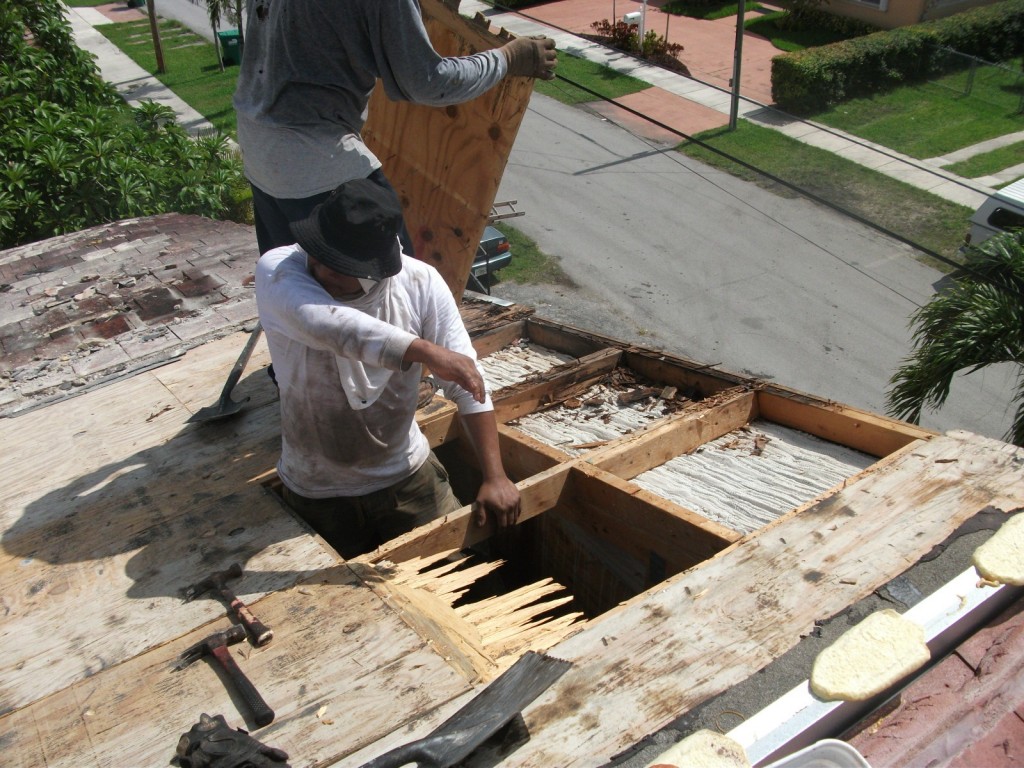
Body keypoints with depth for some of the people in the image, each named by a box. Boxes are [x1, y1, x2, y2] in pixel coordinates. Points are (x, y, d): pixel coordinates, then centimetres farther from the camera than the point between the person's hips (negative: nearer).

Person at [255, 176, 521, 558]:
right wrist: (426, 352, -49)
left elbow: (468, 383, -16)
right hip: (317, 490, -1)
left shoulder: (420, 282, -17)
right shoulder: (277, 270, -22)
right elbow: (326, 323, -45)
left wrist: (494, 477, -21)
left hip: (407, 473, 1)